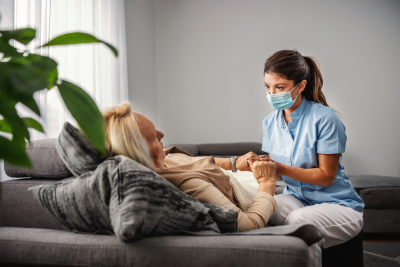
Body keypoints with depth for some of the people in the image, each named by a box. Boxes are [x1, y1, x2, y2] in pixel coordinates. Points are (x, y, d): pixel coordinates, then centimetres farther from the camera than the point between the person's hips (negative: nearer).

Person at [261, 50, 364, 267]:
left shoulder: (324, 118, -14)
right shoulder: (270, 122, 5)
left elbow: (326, 176, -13)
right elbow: (277, 171, 9)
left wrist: (282, 169, -25)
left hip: (337, 204, -4)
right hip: (297, 198, 5)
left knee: (299, 220, -36)